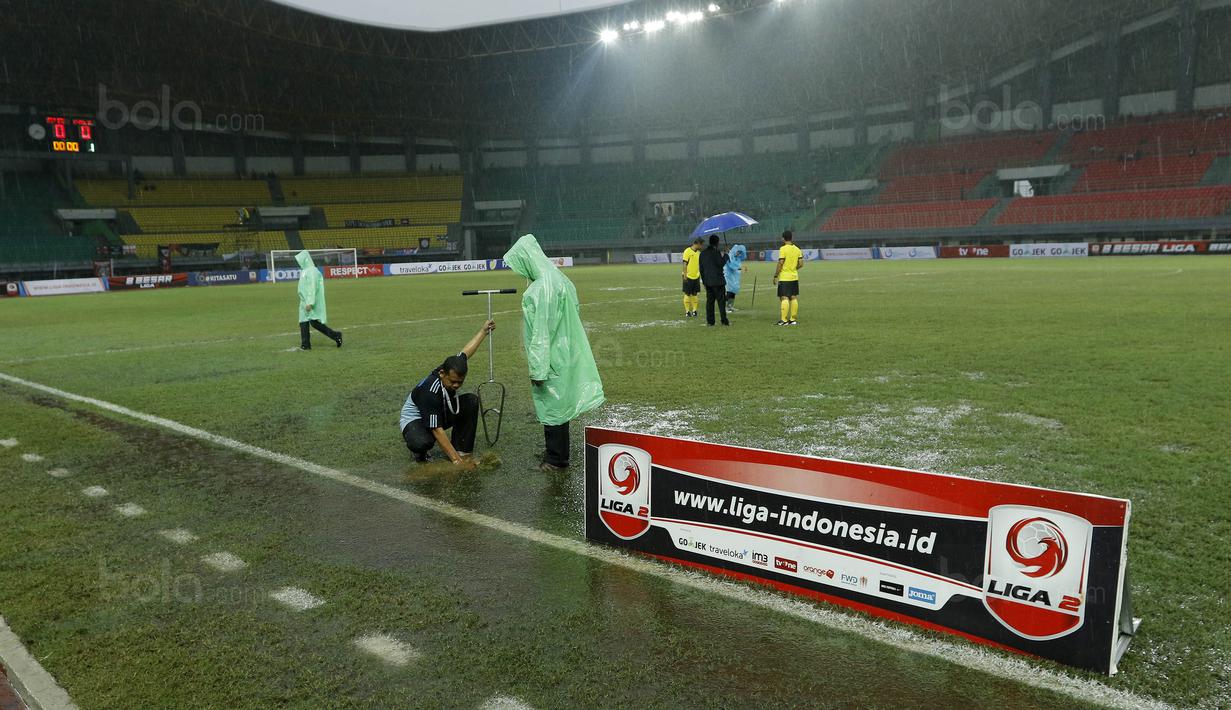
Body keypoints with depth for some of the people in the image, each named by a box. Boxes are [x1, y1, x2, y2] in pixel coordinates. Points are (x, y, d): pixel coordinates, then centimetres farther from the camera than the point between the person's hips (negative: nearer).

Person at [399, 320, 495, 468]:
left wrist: (483, 331, 15)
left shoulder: (453, 369, -19)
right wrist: (456, 461, -39)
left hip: (441, 413, 8)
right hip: (415, 419, -8)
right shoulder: (430, 392, -38)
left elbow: (465, 352, 5)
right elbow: (437, 430, -37)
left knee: (471, 401, -14)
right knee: (422, 443, -41)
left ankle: (463, 451, -8)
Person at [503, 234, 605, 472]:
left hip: (550, 359, -9)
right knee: (557, 404, 19)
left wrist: (537, 370, -18)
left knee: (551, 406, 3)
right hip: (565, 353, 9)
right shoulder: (559, 278, 6)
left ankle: (556, 459, 16)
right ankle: (555, 451, 33)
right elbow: (575, 311, 13)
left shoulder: (540, 289, -23)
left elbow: (541, 333, -23)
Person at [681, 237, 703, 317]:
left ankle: (694, 311, 13)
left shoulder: (698, 252, 11)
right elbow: (685, 264, -11)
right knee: (687, 294, 0)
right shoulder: (687, 251, -10)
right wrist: (685, 275, -15)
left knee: (695, 294, 8)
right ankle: (687, 311, 5)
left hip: (696, 277, 7)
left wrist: (700, 274, 15)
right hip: (688, 277, -6)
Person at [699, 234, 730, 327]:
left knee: (709, 301, 8)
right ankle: (724, 320, -2)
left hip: (708, 281, 6)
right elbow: (721, 264, -12)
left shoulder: (703, 253, 8)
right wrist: (725, 256, 0)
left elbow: (701, 269, 11)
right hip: (718, 280, -6)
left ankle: (710, 321, 7)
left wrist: (704, 280, 17)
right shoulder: (716, 252, -12)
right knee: (721, 300, -1)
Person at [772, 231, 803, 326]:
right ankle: (792, 319, 12)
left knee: (784, 298, -8)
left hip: (784, 278, -6)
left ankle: (784, 320, -11)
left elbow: (780, 263, -15)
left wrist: (775, 276, -9)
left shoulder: (783, 249, -12)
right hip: (794, 277, 7)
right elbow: (801, 264, 7)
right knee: (794, 298, 8)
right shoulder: (797, 249, 7)